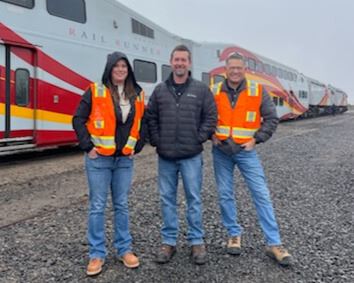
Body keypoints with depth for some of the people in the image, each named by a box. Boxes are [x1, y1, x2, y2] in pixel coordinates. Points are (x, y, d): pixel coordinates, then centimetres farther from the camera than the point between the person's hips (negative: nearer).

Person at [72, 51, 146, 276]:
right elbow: (79, 120, -4)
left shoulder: (137, 95, 6)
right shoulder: (95, 92, -5)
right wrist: (88, 146, -9)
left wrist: (137, 146, 6)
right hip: (99, 158, -3)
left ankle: (124, 249, 23)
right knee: (97, 206, 3)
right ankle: (97, 254, 14)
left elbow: (143, 123, 15)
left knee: (122, 205, 11)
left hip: (125, 159, 3)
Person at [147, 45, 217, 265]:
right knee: (167, 199, 9)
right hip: (165, 156, 2)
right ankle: (168, 241, 21)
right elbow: (150, 118, 10)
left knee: (194, 198, 5)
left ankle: (197, 241, 18)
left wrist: (199, 139, -6)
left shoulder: (201, 89, 2)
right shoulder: (160, 90, 7)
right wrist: (156, 141, 1)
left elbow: (210, 117, 1)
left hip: (191, 156, -2)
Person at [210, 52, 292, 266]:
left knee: (262, 194, -3)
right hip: (221, 151, 2)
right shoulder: (214, 92, -1)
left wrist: (256, 139, -7)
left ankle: (274, 243, 4)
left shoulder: (258, 91, -4)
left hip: (246, 150, -1)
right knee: (225, 194, 7)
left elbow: (272, 118, 0)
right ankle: (234, 234, 25)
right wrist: (212, 136, -3)